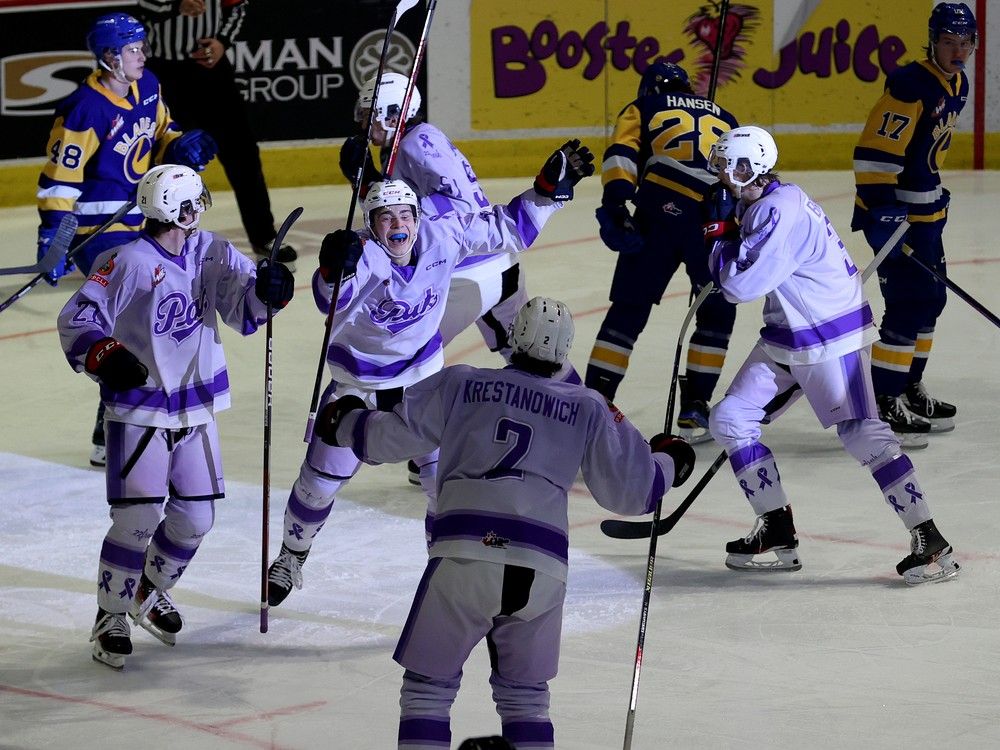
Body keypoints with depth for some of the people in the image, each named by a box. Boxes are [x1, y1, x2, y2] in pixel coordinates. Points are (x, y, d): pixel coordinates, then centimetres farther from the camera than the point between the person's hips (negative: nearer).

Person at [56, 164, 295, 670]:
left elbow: (244, 305, -3)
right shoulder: (127, 263, -16)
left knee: (195, 517, 10)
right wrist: (104, 357, -32)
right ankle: (110, 618, 4)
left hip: (196, 408, 6)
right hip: (139, 408, -6)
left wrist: (268, 290, -25)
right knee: (138, 518, -12)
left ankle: (151, 592, 35)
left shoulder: (212, 254, 3)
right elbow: (77, 320, -15)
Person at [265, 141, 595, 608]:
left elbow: (508, 228, -4)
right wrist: (335, 272, -69)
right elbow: (332, 302, -47)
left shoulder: (442, 238, -16)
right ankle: (292, 556, 35)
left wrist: (550, 186, -13)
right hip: (357, 382, -2)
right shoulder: (361, 255, -27)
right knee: (322, 477, 9)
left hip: (422, 376, 2)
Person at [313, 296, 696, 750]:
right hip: (542, 570, 2)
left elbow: (388, 437, 14)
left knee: (428, 687, 9)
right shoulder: (588, 408, 15)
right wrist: (668, 462, 38)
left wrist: (346, 422, 35)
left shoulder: (460, 385, 12)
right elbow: (630, 489, 17)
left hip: (463, 556, -2)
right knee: (525, 695, 20)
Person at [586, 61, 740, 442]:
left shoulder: (643, 108, 24)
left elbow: (622, 153, 4)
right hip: (717, 220, 1)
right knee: (717, 312, 19)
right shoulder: (722, 117, 34)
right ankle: (694, 408, 15)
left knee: (629, 309, 8)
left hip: (660, 213, -1)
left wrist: (615, 201, -8)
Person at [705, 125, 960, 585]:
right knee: (730, 419, 5)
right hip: (785, 337, 10)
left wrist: (723, 249, -9)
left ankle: (930, 542, -10)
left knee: (862, 435, -14)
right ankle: (778, 535, 11)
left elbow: (741, 284, -26)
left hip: (832, 335, -10)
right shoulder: (756, 205, 8)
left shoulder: (781, 211, -24)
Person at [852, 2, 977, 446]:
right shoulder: (911, 85, -21)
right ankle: (882, 405, -8)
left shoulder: (957, 86, 9)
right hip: (894, 213, -10)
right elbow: (873, 154, -24)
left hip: (925, 212, 10)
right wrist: (883, 215, -28)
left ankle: (909, 390, 31)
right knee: (907, 306, -12)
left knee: (930, 300, 17)